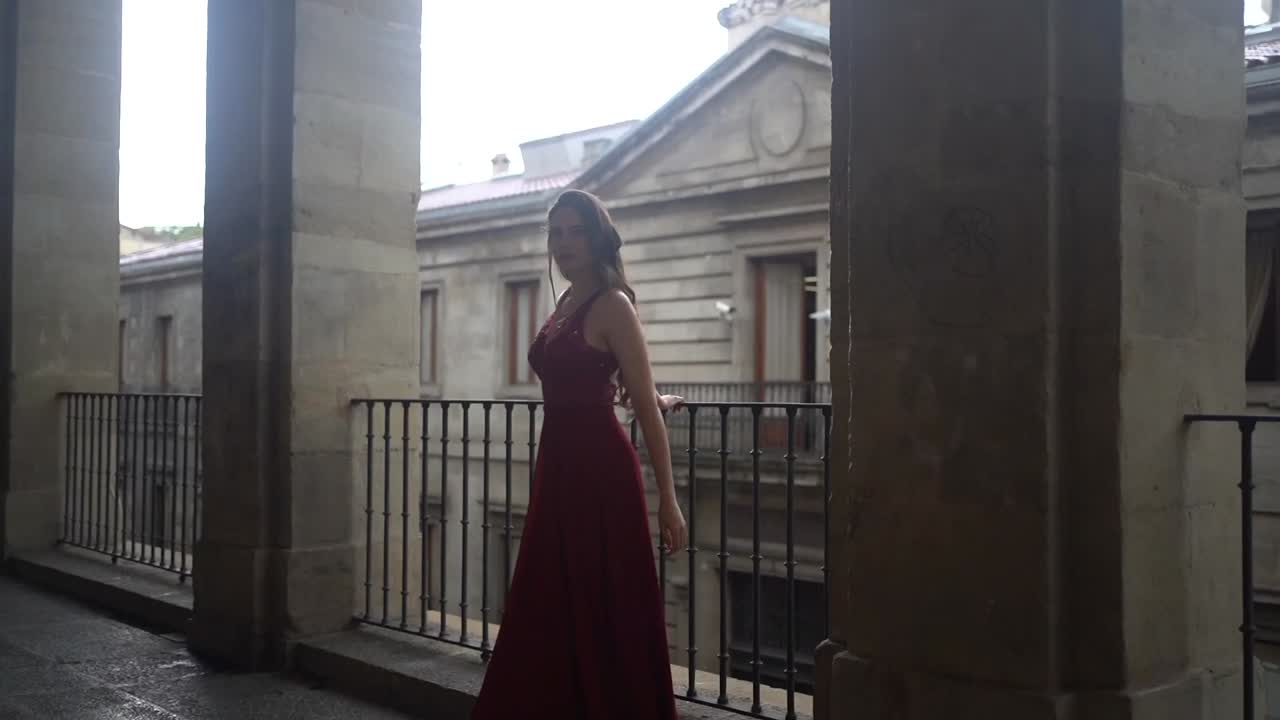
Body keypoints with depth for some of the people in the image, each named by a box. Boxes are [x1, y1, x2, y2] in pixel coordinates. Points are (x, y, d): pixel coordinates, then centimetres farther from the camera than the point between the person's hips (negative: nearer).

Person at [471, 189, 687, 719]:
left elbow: (645, 407, -12)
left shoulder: (612, 304, -9)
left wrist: (668, 499, -15)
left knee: (603, 619, 1)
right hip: (557, 468, 8)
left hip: (599, 473, -8)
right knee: (544, 616, 11)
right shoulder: (565, 305, 13)